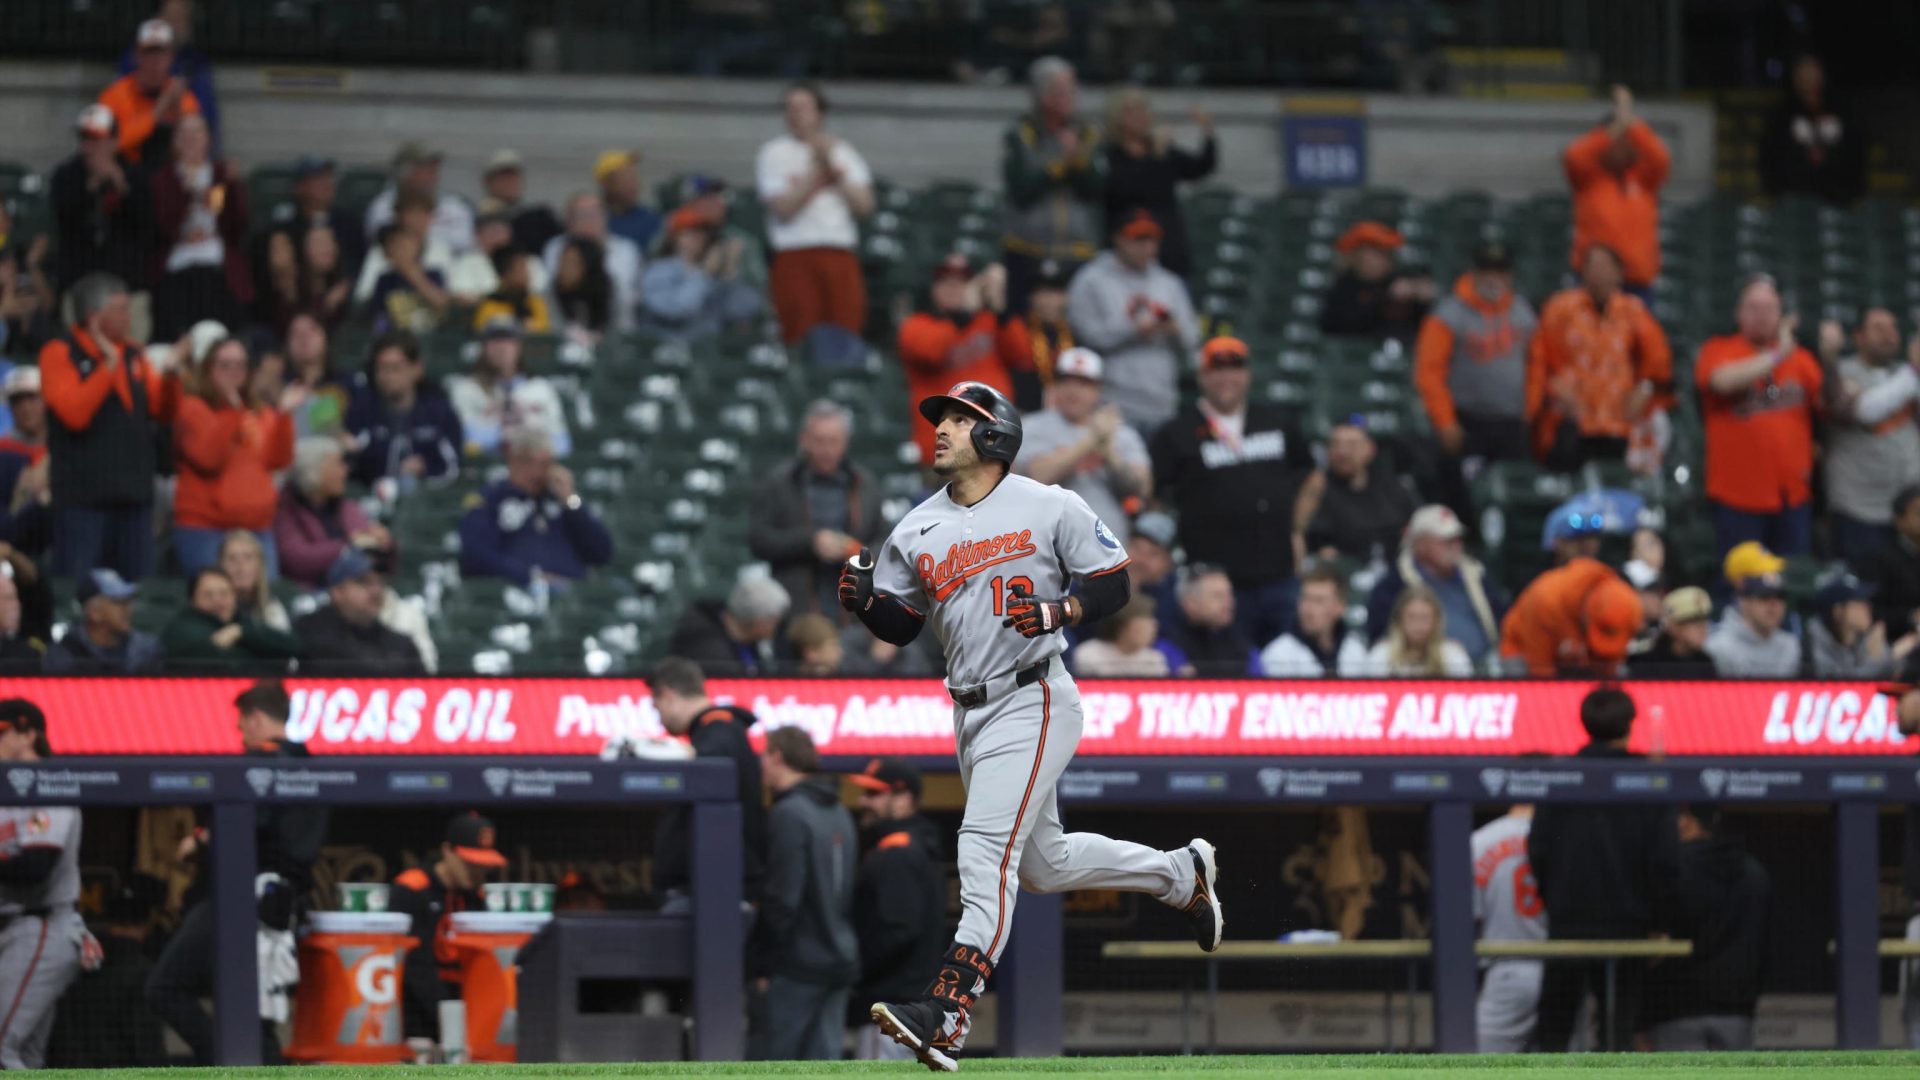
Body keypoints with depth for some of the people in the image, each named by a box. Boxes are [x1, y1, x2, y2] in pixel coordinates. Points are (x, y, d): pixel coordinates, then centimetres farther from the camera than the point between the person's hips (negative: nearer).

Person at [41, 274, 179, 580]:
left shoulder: (132, 354, 13)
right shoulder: (60, 354, -6)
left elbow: (163, 410, 13)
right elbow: (74, 414, -19)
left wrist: (172, 377, -6)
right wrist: (110, 364, -18)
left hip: (134, 494, 6)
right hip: (83, 497, -6)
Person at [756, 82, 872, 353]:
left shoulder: (842, 151, 16)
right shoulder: (774, 153, 6)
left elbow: (864, 204, 7)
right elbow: (784, 207, -6)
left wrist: (834, 170, -3)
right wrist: (817, 171, -4)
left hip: (841, 258, 3)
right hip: (795, 257, -3)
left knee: (845, 338, -6)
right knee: (801, 340, -10)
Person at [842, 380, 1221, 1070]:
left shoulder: (1050, 508, -4)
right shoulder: (916, 532, 11)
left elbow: (1112, 587, -2)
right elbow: (901, 626, 13)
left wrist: (1054, 612, -20)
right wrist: (867, 600, -8)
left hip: (1033, 703, -7)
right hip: (971, 715, 7)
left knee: (986, 846, -20)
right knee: (1044, 865, 17)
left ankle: (947, 1014, -28)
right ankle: (1182, 873, 40)